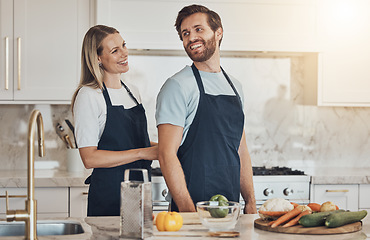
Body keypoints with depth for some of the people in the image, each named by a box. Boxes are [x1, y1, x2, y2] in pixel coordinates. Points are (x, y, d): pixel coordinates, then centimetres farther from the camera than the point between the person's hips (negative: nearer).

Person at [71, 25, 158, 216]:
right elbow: (89, 158, -16)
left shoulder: (133, 93, 14)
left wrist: (160, 148, 4)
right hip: (108, 196, -6)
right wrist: (142, 153, -18)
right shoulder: (88, 96, -9)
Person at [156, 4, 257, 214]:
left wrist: (251, 203, 9)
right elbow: (167, 154, -14)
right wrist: (188, 210, -20)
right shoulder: (178, 86, -8)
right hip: (193, 207, -6)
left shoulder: (235, 87, 13)